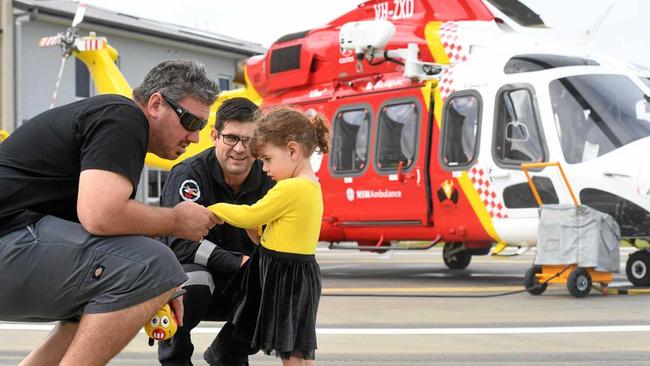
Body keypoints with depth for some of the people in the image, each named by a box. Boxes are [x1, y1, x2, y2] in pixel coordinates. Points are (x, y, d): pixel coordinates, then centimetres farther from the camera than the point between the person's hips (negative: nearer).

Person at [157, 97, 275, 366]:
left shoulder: (267, 181, -7)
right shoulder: (189, 174, -20)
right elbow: (181, 242, -31)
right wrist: (239, 262, -37)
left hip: (234, 288, 5)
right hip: (182, 271, -4)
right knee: (195, 281, -37)